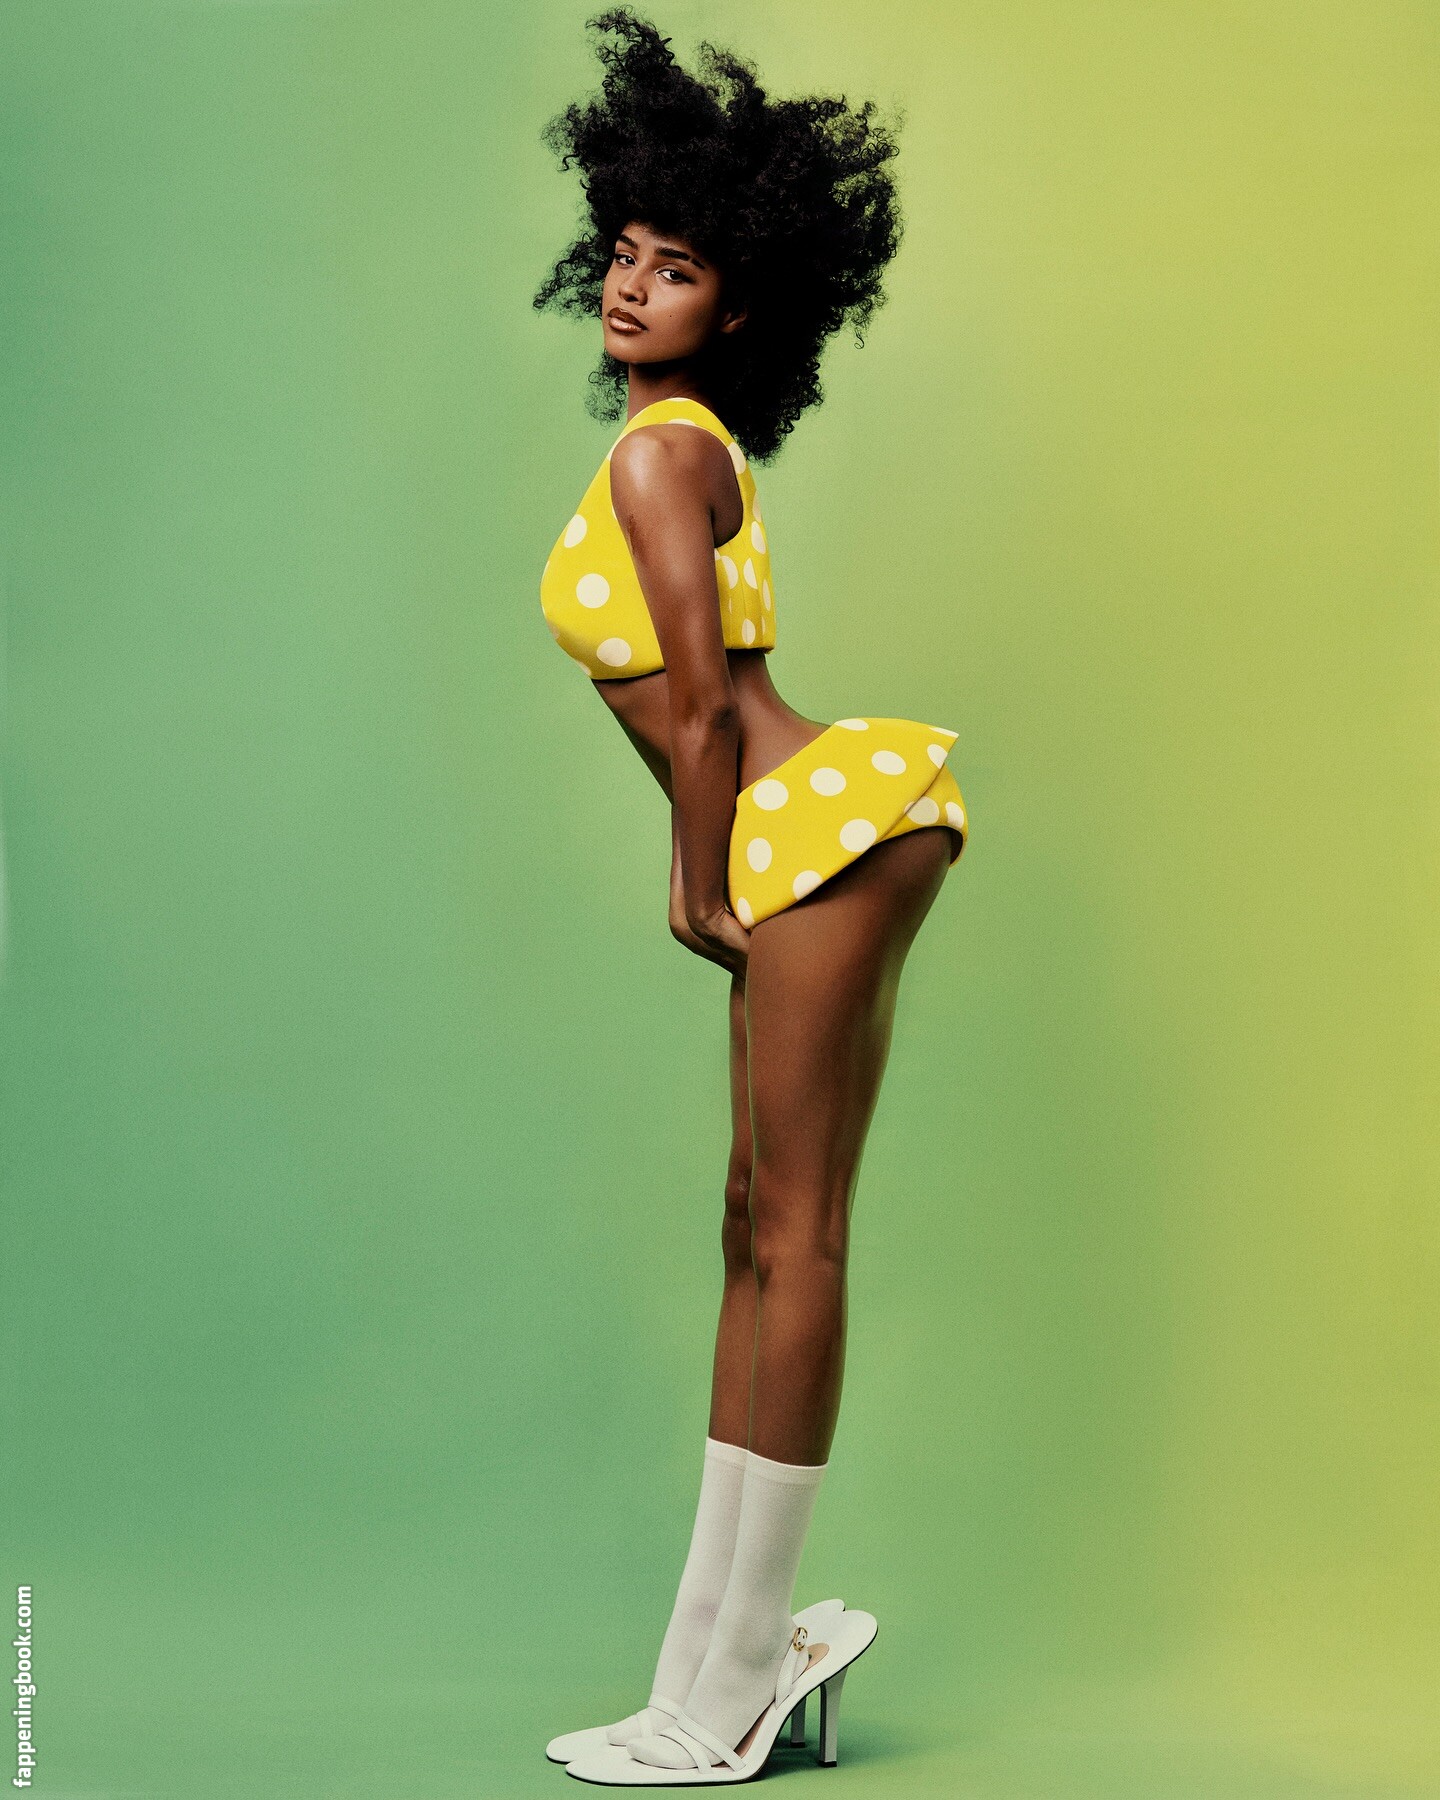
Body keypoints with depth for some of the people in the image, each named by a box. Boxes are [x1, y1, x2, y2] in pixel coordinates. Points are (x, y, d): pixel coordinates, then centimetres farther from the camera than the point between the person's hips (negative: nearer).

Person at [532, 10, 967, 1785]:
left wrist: (705, 896, -3)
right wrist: (701, 886, 19)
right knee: (759, 1230, 11)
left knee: (791, 1236, -6)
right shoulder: (689, 443, 21)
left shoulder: (659, 451, -9)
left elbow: (707, 706, -13)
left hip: (821, 830, -10)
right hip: (808, 850, 10)